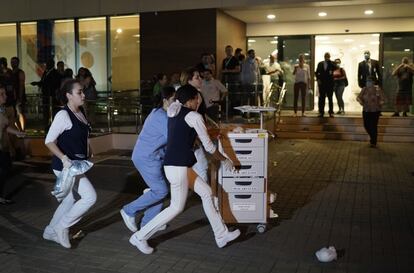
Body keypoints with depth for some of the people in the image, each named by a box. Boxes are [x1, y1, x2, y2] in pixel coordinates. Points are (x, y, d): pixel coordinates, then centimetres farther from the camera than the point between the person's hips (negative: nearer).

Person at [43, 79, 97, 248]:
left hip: (77, 164, 9)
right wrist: (64, 158, -27)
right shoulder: (63, 115, -18)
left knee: (71, 200, 19)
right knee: (90, 197, -11)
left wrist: (88, 150, 11)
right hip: (65, 166, -9)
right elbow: (49, 141, -18)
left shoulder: (81, 112, 6)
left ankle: (50, 231, 36)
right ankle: (62, 226, 7)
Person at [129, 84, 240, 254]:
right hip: (177, 167, -10)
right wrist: (224, 160, 10)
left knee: (206, 192, 15)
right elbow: (208, 146, -6)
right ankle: (140, 237, 12)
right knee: (177, 207, 3)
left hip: (178, 165, 10)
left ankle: (221, 235, 23)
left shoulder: (174, 112, 13)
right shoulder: (194, 117, -11)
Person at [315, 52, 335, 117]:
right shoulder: (320, 64, 11)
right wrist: (318, 79, -1)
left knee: (330, 98, 1)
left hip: (329, 83, -2)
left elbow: (335, 68, -16)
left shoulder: (332, 64, 3)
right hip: (322, 83, 2)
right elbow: (317, 72, 13)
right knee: (321, 98, 3)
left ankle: (331, 112, 5)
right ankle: (321, 112, 8)